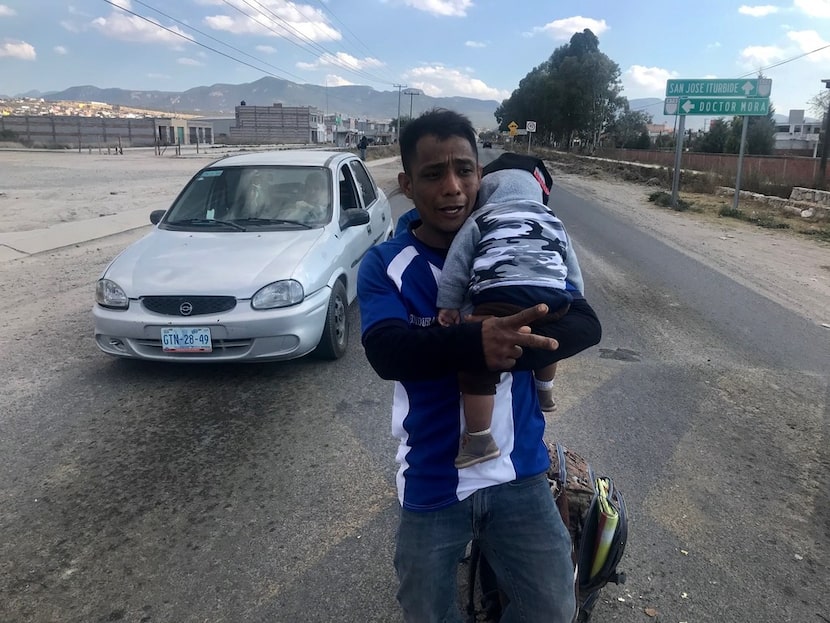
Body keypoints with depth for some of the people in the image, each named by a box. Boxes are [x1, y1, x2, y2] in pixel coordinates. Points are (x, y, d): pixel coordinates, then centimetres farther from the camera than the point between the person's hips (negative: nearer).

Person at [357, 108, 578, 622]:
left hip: (518, 472, 1)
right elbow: (387, 352, -26)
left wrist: (515, 339, -32)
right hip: (432, 482, -1)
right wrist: (473, 343, -44)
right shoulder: (386, 265, -9)